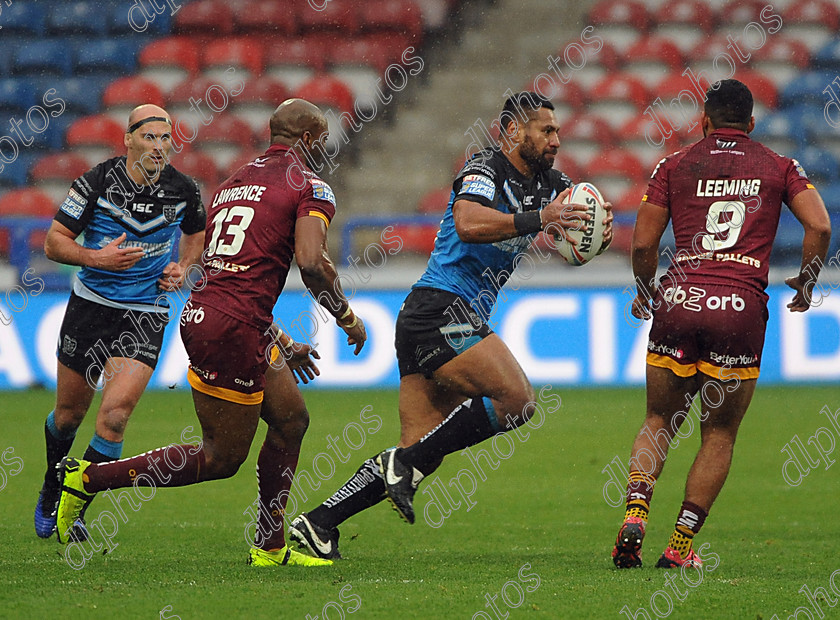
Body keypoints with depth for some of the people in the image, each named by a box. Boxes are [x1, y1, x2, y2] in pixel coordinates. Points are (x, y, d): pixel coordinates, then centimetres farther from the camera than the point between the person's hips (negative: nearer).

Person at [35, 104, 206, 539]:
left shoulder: (183, 191, -4)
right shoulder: (96, 183, -12)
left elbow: (195, 233, 19)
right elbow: (54, 242, -6)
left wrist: (182, 267, 0)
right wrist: (97, 257, -23)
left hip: (145, 315, 0)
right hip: (90, 304, 0)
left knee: (115, 413, -17)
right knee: (69, 414, 11)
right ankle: (51, 493, 40)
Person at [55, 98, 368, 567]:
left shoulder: (236, 181, 21)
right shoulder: (310, 187, -4)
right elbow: (313, 263, -19)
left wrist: (281, 343, 31)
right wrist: (348, 318, -2)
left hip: (202, 312, 9)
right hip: (232, 328, -9)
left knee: (292, 418, 18)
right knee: (221, 459, 2)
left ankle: (270, 547, 20)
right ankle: (90, 478, 4)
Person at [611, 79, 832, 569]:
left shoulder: (675, 166, 12)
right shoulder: (780, 168, 12)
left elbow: (643, 243, 7)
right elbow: (819, 226, -1)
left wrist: (646, 291, 25)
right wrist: (806, 283, 13)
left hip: (679, 301, 1)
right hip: (742, 306, -1)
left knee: (659, 424, 15)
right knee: (720, 436, 11)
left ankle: (634, 516, -6)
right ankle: (681, 546, 4)